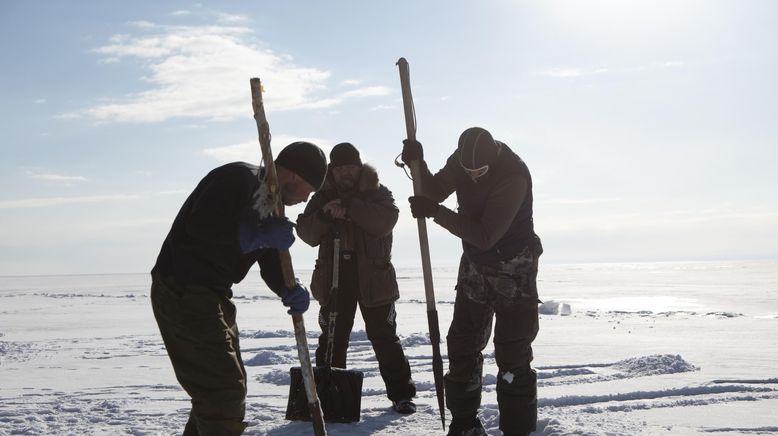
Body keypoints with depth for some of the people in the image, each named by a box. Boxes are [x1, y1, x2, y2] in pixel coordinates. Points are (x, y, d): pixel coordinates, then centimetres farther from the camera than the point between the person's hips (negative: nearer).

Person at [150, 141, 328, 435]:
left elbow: (271, 262, 14)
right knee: (225, 388, -10)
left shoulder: (271, 207, 15)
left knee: (228, 384, 19)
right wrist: (259, 235, -22)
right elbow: (199, 225, -27)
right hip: (182, 290, -10)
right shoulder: (238, 178, -14)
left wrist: (290, 290, -7)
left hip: (211, 295, 10)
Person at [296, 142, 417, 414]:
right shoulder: (324, 196, 8)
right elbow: (306, 233, -1)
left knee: (384, 336, 4)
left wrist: (350, 207, -27)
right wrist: (324, 216, -21)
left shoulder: (377, 192, 2)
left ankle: (401, 393, 11)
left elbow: (385, 221, -18)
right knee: (332, 338, 8)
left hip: (373, 277, -2)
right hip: (333, 277, 2)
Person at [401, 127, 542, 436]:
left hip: (514, 271, -6)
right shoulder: (462, 160, -9)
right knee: (462, 345, 11)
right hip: (475, 266, 6)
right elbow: (435, 190, -4)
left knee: (512, 354, -6)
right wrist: (418, 164, -23)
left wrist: (435, 212, -32)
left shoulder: (514, 176, -30)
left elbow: (485, 236, -31)